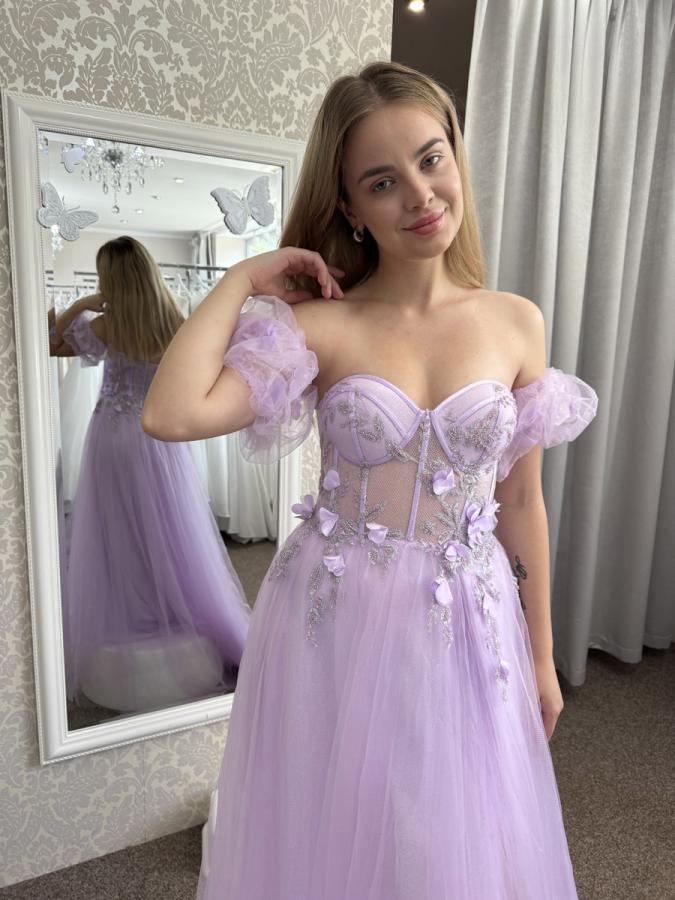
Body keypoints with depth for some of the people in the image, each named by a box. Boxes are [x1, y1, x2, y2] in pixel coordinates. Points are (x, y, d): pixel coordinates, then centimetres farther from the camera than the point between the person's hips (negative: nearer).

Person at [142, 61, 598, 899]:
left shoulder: (516, 323, -2)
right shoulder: (319, 325, -10)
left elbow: (521, 502, 4)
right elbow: (170, 414, -26)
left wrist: (540, 654, 10)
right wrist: (242, 280, -14)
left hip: (468, 634, 2)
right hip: (334, 629, -1)